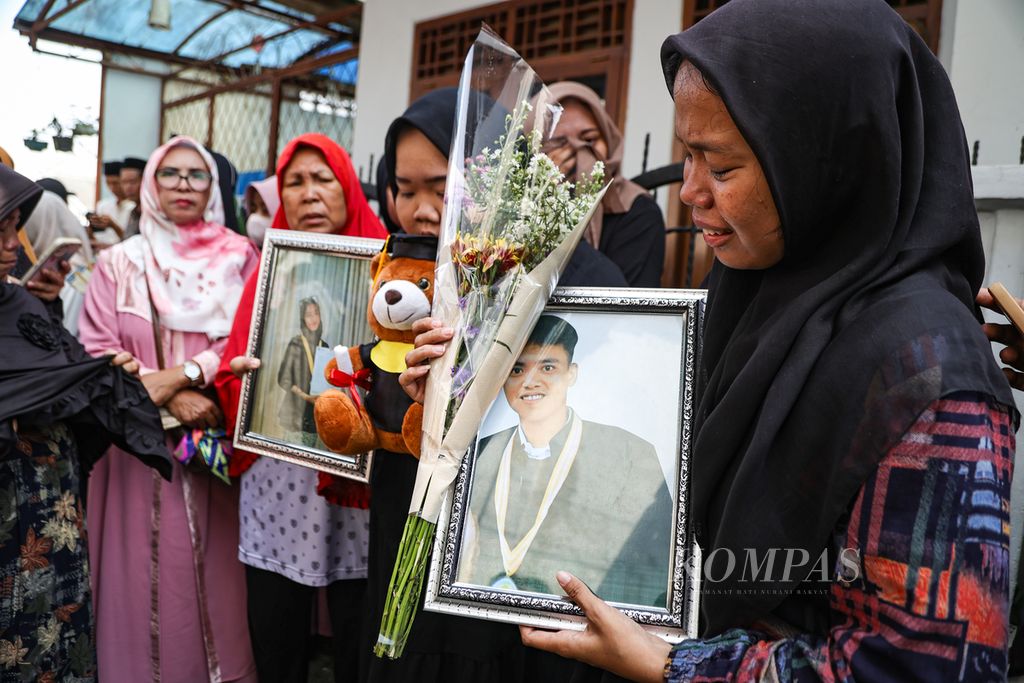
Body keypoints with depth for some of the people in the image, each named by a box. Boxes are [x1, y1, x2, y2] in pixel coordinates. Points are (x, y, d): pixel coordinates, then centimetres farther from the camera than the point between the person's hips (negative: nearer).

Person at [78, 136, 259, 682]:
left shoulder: (238, 257, 6)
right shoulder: (118, 264, 3)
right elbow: (96, 355, -2)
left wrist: (184, 373, -15)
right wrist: (168, 400, -14)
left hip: (216, 438, 1)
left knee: (213, 565, 5)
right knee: (147, 569, 3)